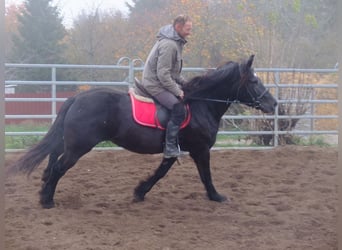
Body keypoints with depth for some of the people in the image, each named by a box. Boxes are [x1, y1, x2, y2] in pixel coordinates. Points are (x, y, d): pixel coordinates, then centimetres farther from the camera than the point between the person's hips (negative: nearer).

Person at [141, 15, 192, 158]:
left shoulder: (176, 42, 11)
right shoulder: (168, 45, -23)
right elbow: (163, 74, -25)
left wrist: (184, 84, 10)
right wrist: (178, 91, -19)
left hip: (162, 82, 11)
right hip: (155, 85, -11)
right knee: (178, 109, -23)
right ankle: (170, 148, -18)